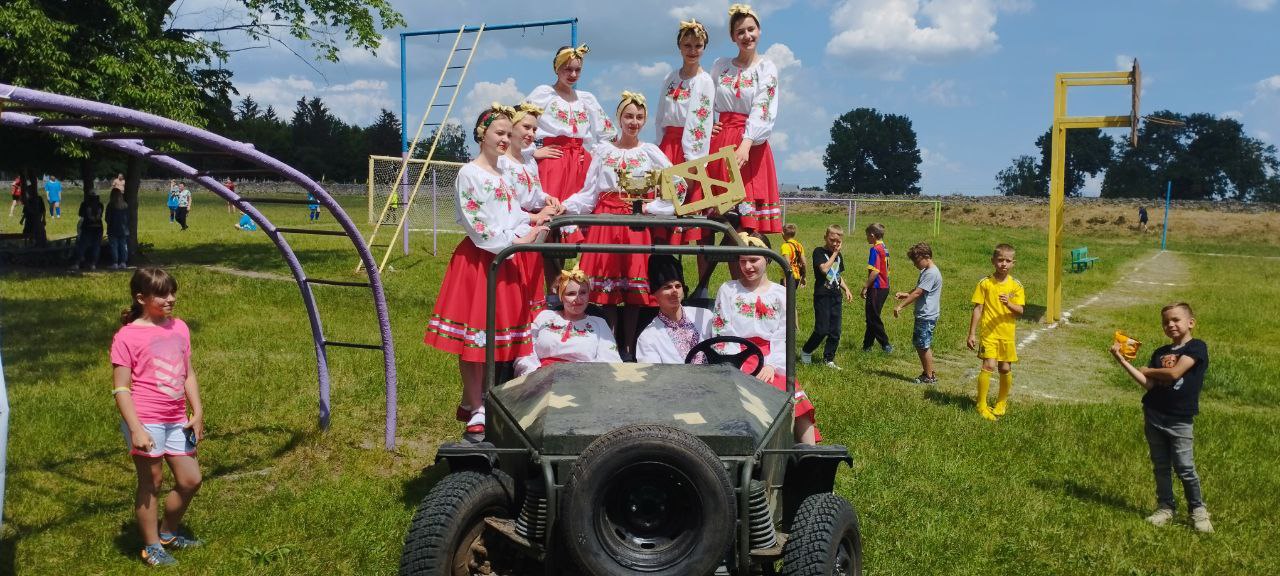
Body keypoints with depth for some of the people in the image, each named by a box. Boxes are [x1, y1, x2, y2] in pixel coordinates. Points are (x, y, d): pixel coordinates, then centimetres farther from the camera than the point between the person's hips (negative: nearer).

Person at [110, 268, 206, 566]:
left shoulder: (179, 328, 8)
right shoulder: (127, 337, -10)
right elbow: (121, 388, -11)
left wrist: (197, 413, 8)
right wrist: (135, 428, -17)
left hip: (177, 420, 6)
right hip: (145, 421, -6)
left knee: (190, 480, 10)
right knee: (151, 481, 3)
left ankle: (168, 532, 33)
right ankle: (151, 547, 18)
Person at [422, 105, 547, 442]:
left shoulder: (505, 174, 16)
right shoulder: (469, 173, -8)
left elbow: (515, 218, 13)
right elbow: (476, 226, -15)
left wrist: (529, 233, -6)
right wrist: (514, 241, -17)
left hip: (505, 261, 8)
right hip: (477, 260, -8)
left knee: (495, 335, 9)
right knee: (473, 337, -3)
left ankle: (473, 401, 21)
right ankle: (476, 415, 2)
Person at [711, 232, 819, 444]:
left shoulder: (780, 294, 13)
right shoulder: (728, 290, 11)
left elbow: (784, 337, 5)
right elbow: (721, 334, 4)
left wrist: (772, 365, -13)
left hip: (772, 363, 2)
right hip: (738, 361, -2)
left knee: (797, 401, -24)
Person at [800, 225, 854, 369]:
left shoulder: (839, 256, 14)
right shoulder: (819, 252, -6)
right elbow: (824, 269, -21)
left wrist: (846, 289, 9)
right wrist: (834, 254, -12)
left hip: (836, 297, 6)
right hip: (822, 296, -6)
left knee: (835, 331, 5)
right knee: (822, 330, -8)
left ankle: (828, 359, 15)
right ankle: (805, 351, 14)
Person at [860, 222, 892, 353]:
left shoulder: (875, 249, -15)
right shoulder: (885, 248, 12)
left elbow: (875, 272, -22)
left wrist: (865, 287, -15)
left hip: (876, 288, -9)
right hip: (885, 287, 9)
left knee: (873, 318, -1)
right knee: (872, 317, 14)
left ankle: (885, 345, -2)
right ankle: (867, 345, 20)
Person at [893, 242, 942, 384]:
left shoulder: (931, 274, -19)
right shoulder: (925, 271, 13)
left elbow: (917, 293, -22)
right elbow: (918, 291, 24)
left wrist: (900, 306, -19)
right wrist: (906, 294, 6)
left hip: (927, 316, -10)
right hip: (922, 315, 10)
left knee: (924, 346, -2)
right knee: (918, 344, 16)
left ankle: (930, 376, 7)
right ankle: (927, 372, 25)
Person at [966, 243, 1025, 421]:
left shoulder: (1016, 286, 1)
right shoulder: (985, 283, -4)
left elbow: (1020, 311, -4)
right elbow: (977, 309, -2)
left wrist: (1008, 303, -25)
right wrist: (972, 334, -4)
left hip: (1007, 334, 3)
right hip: (988, 333, -3)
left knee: (1006, 369, 8)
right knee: (989, 366, -14)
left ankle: (1002, 402, 31)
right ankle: (981, 406, -4)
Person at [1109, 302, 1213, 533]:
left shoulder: (1197, 347, -5)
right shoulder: (1160, 352, 11)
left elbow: (1174, 373, -17)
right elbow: (1148, 384, 1)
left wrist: (1148, 370, 0)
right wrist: (1123, 361, -5)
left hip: (1180, 419, -5)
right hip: (1154, 416, 5)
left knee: (1185, 468, -3)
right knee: (1160, 467, 11)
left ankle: (1198, 511, 10)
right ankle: (1165, 508, 20)